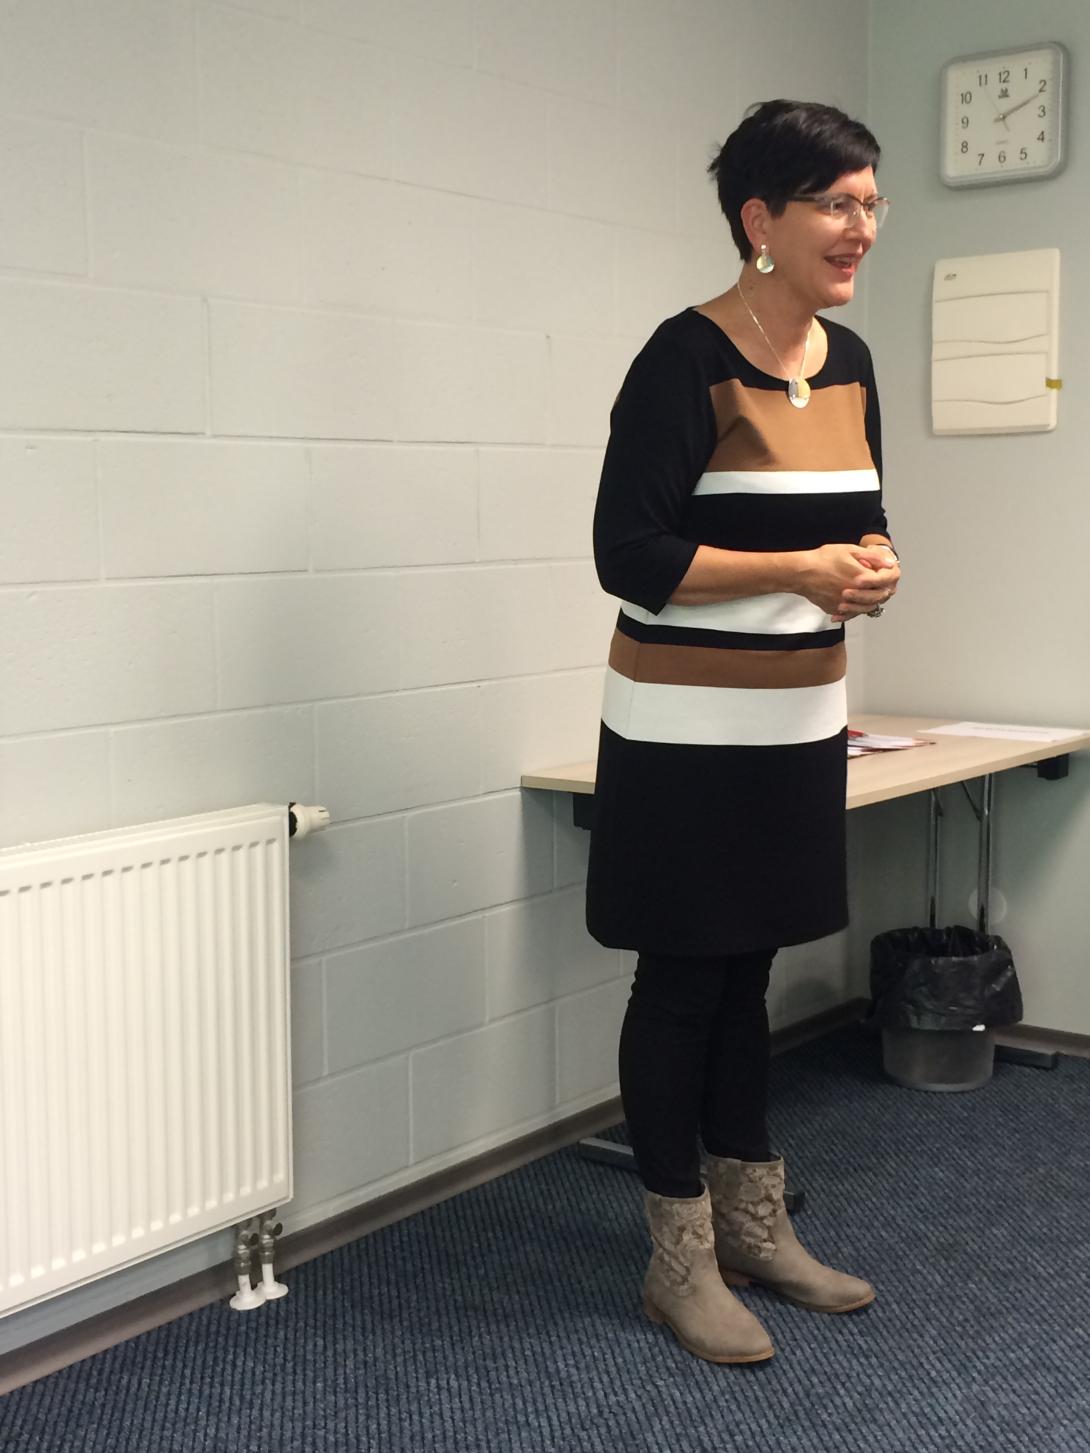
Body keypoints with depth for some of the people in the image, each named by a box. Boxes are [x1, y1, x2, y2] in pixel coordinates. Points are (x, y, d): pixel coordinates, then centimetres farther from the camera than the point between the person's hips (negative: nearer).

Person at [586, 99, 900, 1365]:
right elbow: (628, 555, -18)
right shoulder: (687, 358, -15)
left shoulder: (850, 361, 7)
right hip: (687, 734, -7)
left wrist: (873, 564, -7)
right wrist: (800, 571, -22)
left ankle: (753, 1225, 30)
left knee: (747, 976, 17)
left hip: (800, 727, 7)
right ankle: (679, 1261, 18)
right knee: (681, 985, 4)